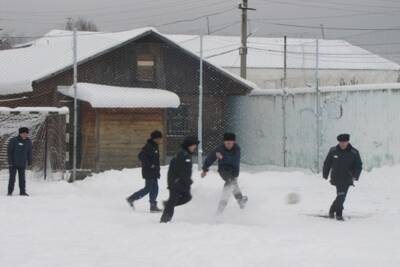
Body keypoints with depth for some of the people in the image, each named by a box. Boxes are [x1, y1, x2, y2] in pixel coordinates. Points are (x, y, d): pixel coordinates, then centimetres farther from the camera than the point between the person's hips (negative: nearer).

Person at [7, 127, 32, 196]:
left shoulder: (28, 142, 5)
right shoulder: (14, 141, -8)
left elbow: (29, 153, 13)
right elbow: (9, 151, -7)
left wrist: (30, 161, 8)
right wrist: (10, 161, -11)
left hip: (22, 164, 4)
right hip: (13, 163, -3)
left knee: (22, 178, 5)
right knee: (12, 177, -3)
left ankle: (22, 191, 10)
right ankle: (10, 192, 3)